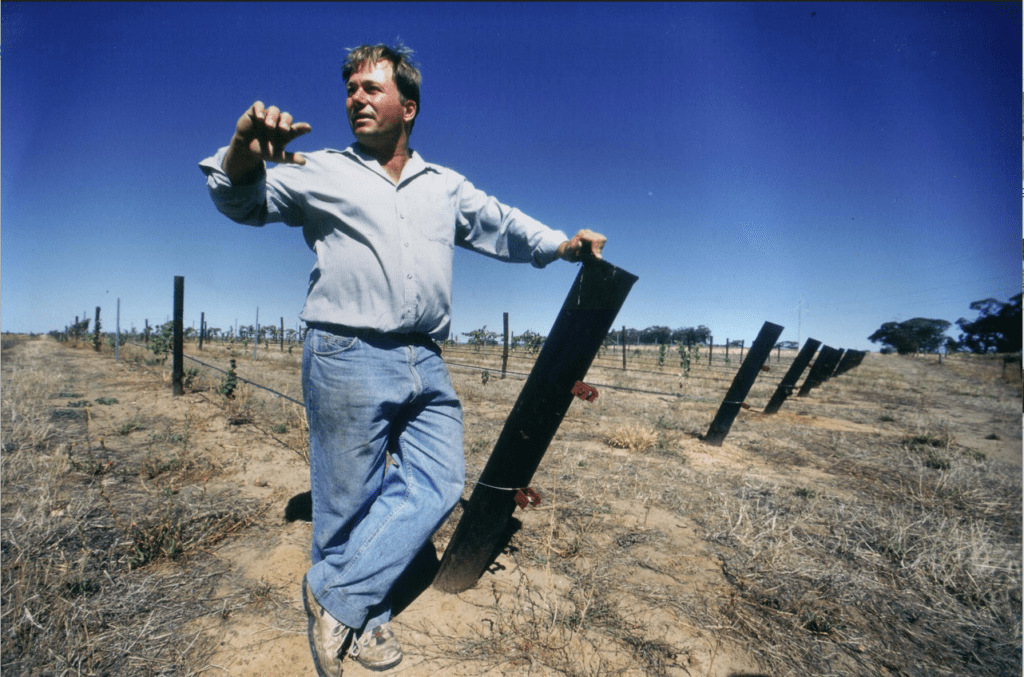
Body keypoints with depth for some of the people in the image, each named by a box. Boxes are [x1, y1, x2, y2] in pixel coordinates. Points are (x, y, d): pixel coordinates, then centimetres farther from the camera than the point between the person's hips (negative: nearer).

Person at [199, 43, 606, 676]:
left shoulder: (447, 187, 20)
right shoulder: (319, 172, 10)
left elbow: (504, 226, 27)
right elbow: (242, 199, 4)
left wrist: (566, 243, 18)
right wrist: (245, 152, -18)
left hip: (426, 366, 4)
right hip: (348, 359, -4)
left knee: (436, 486, 1)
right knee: (350, 503, 4)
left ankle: (336, 594, 16)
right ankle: (364, 617, 26)